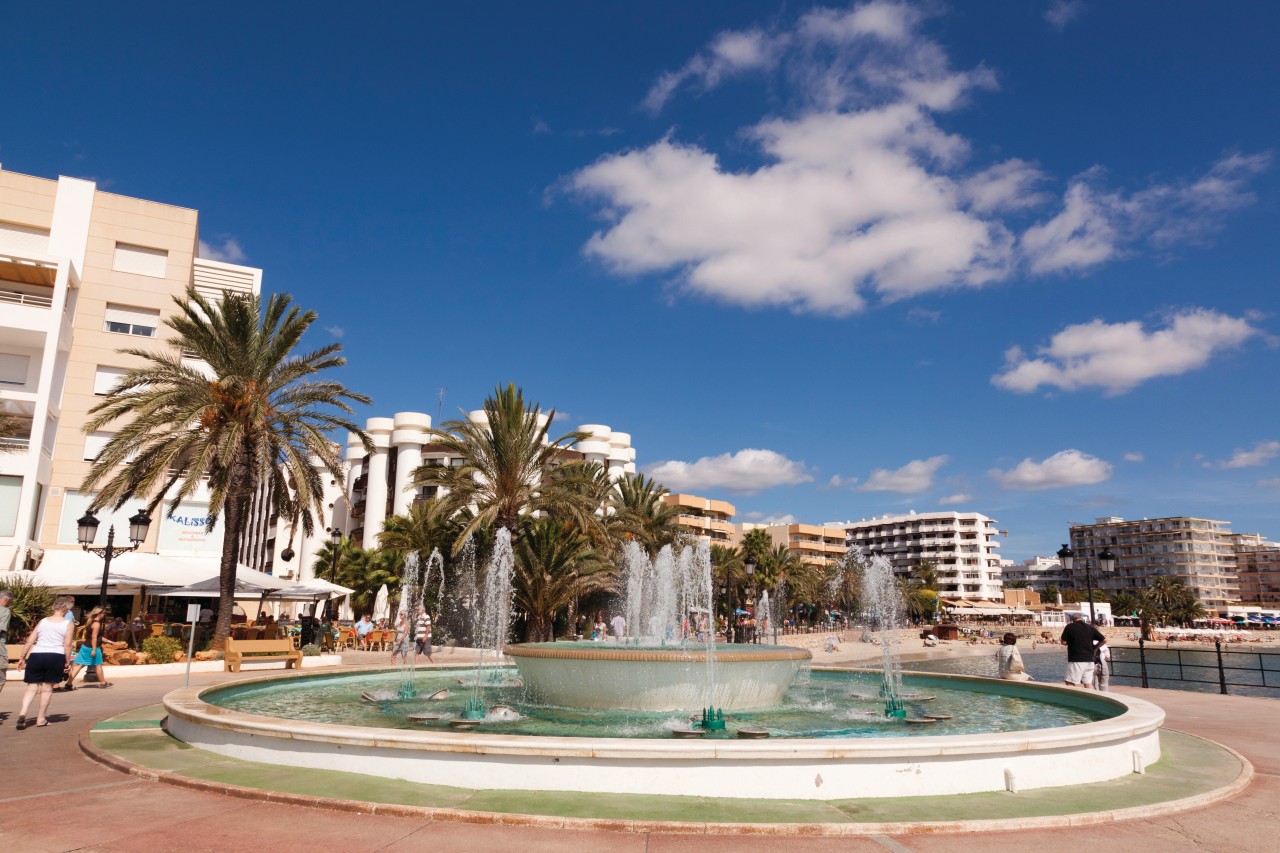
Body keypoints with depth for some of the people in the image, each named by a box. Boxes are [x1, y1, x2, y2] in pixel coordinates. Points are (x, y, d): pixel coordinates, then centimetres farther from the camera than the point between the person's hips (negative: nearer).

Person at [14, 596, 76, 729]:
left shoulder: (42, 621, 12)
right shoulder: (68, 624, 2)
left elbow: (29, 641, 9)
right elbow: (67, 645, -6)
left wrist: (22, 658, 15)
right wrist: (67, 662, 0)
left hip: (36, 655, 3)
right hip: (55, 657, -2)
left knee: (32, 687, 9)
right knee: (47, 688, 9)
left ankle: (22, 713, -12)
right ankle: (41, 719, 12)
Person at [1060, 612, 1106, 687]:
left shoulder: (1070, 626, -4)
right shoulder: (1090, 627, 7)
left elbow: (1064, 642, -3)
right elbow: (1104, 640, 8)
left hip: (1075, 660, -5)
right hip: (1089, 660, 5)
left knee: (1070, 684, -3)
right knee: (1088, 683, 12)